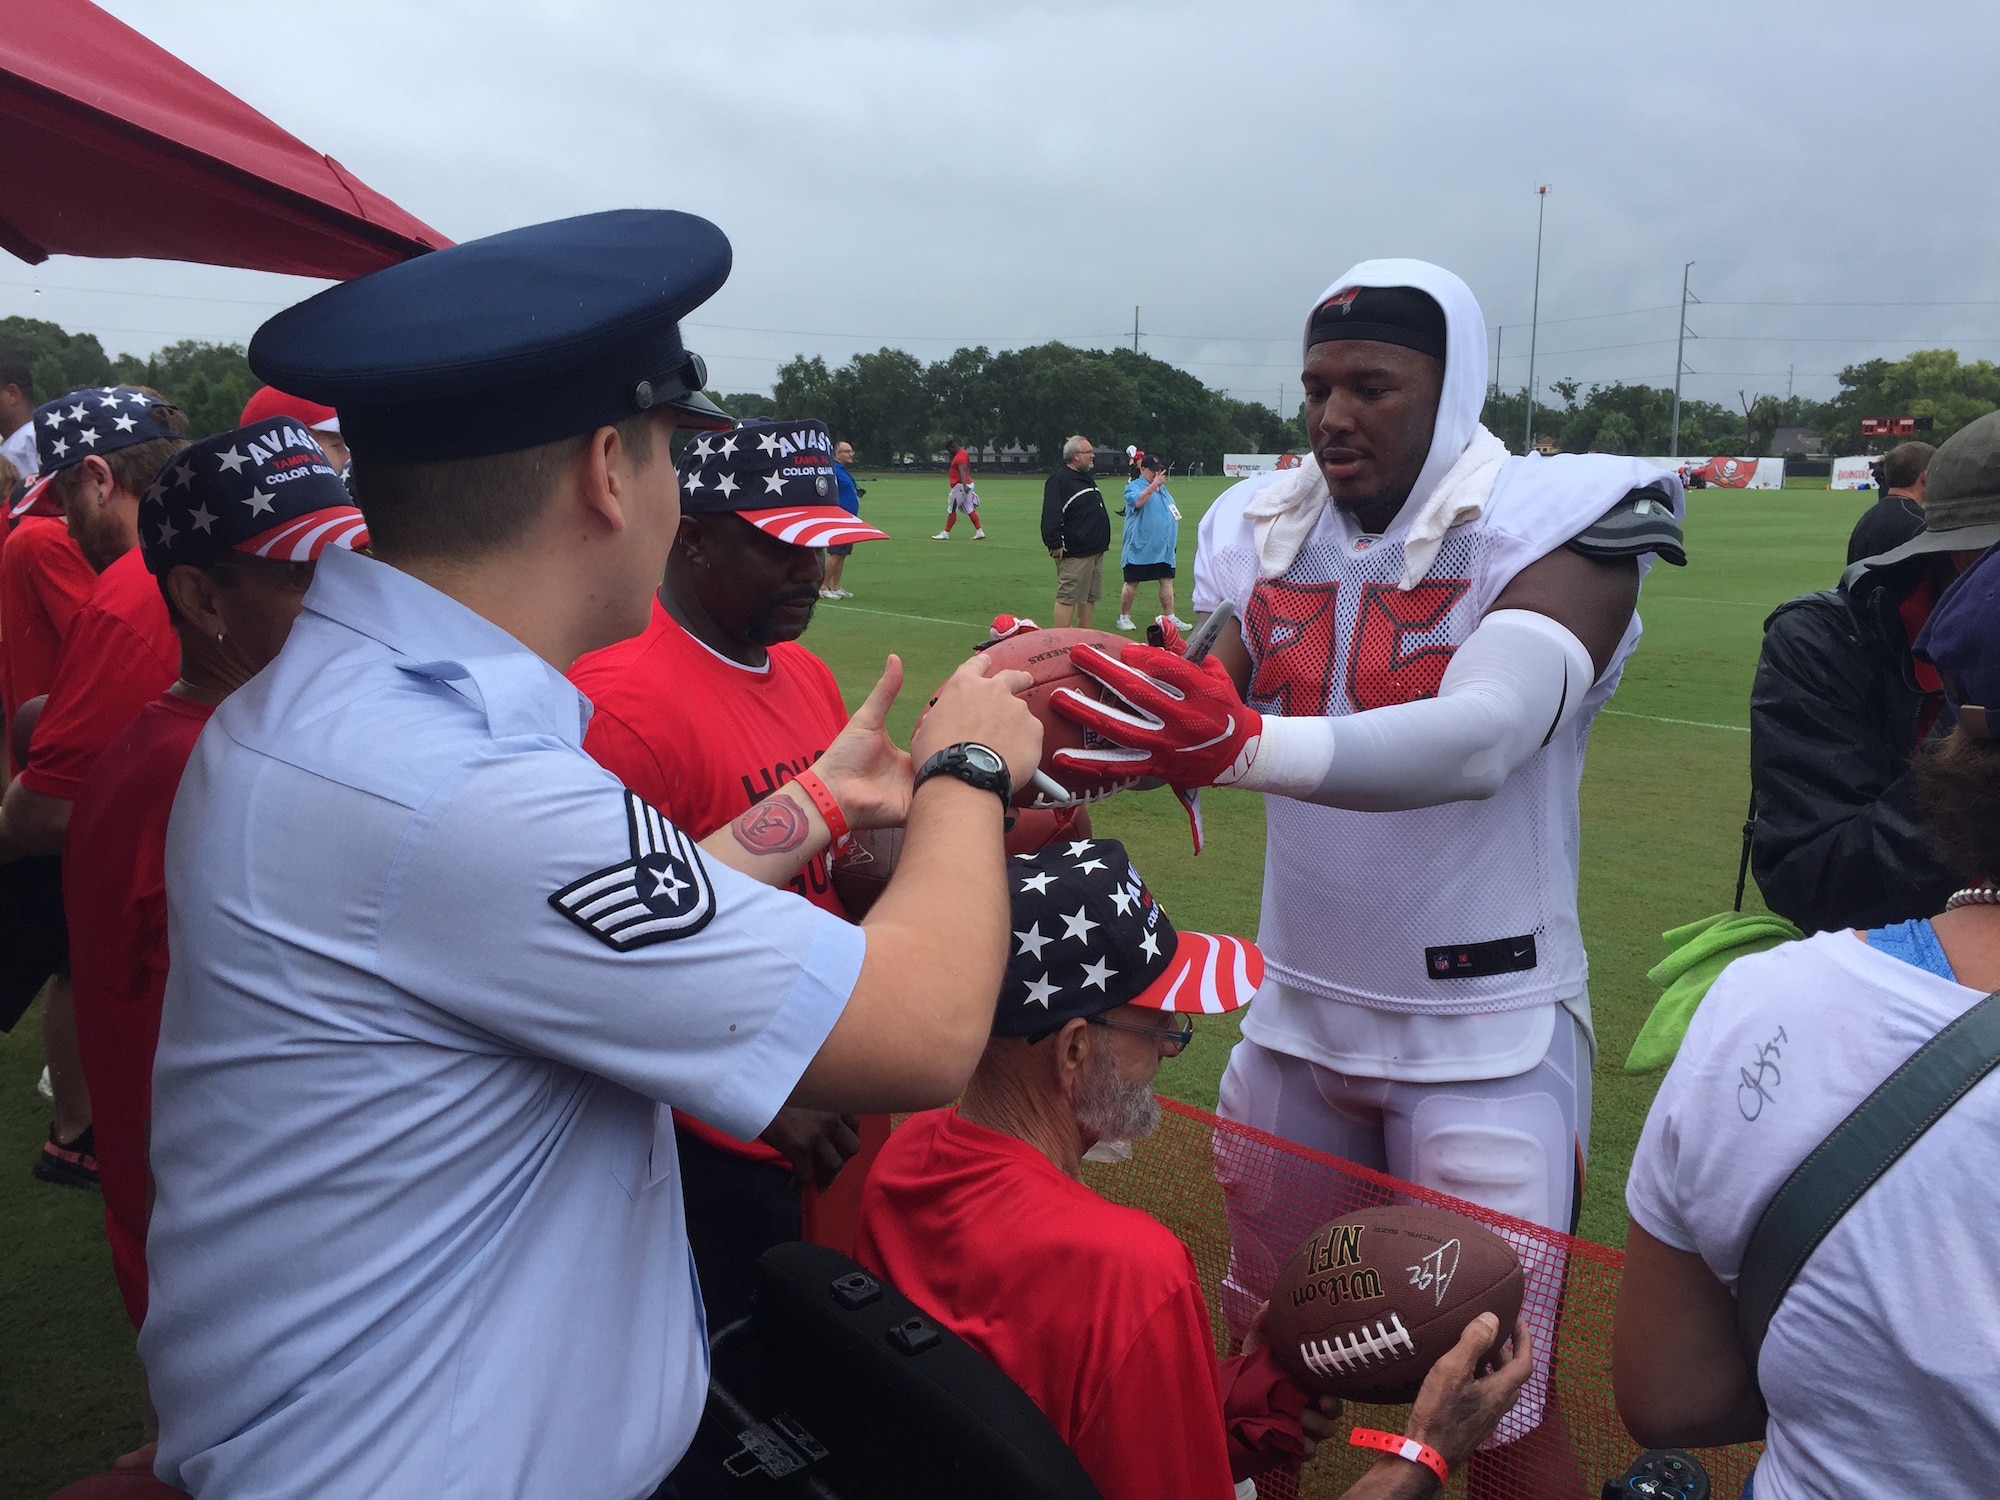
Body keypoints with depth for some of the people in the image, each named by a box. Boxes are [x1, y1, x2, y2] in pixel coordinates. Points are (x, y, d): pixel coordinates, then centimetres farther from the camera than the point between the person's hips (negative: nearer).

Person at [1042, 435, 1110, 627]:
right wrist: (1055, 544, -23)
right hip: (1074, 553, -10)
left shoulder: (1087, 479, 18)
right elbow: (1050, 516, -20)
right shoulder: (1059, 480, -13)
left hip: (1095, 552, 10)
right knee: (1067, 598, -8)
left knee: (1089, 598, 13)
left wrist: (1102, 542, 26)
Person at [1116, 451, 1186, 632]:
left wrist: (1174, 535, 22)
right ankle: (1124, 617, 13)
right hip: (1139, 547, -7)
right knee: (1131, 582, 2)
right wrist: (1153, 485, -29)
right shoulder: (1134, 487, -6)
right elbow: (1138, 501, -28)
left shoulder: (1162, 488, 17)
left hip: (1164, 547, 7)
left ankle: (1170, 617, 8)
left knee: (1167, 581, 4)